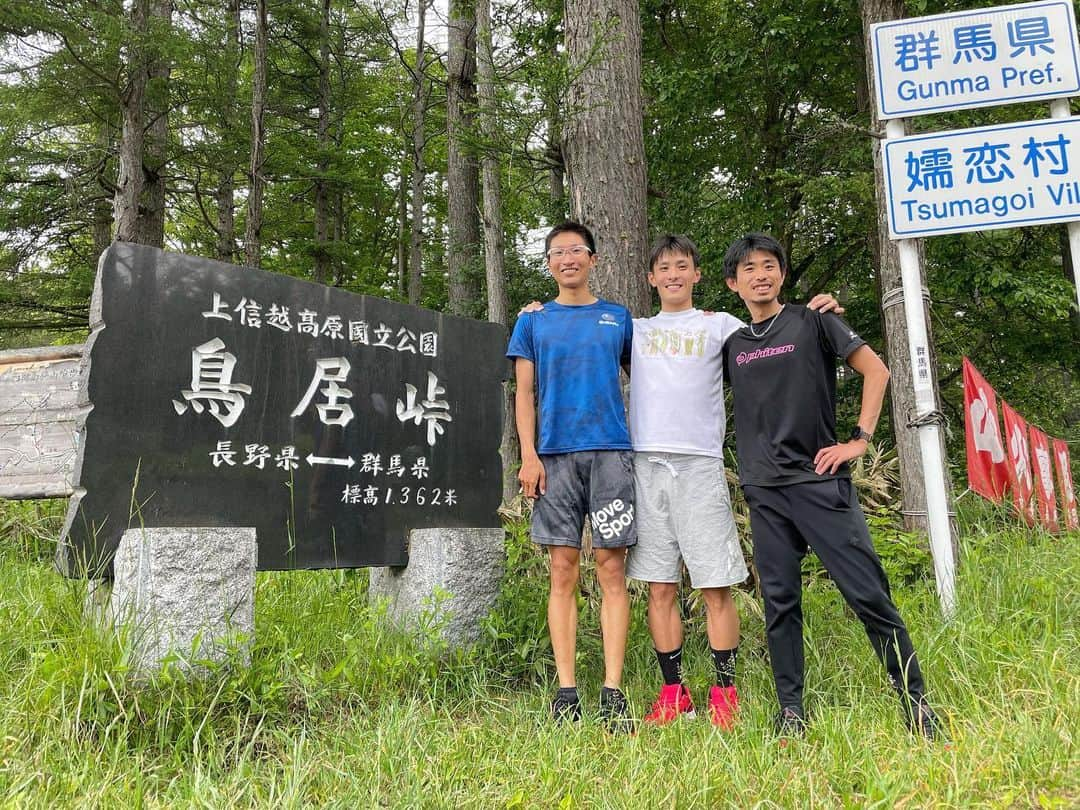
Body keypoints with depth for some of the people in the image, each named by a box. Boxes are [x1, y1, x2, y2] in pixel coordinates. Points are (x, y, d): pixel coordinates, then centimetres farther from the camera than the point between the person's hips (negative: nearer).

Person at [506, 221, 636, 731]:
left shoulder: (618, 318, 14)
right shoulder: (533, 321, 13)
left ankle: (613, 692, 2)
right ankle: (566, 691, 6)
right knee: (563, 573, 1)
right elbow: (524, 394, 8)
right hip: (555, 455, 0)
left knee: (612, 571, -3)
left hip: (610, 453, 0)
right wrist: (528, 455, -4)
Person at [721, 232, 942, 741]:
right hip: (763, 491, 3)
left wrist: (859, 439, -4)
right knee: (779, 602, 5)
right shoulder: (731, 344, 13)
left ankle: (915, 701, 11)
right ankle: (791, 712, 16)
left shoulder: (811, 322, 4)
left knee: (868, 593, -3)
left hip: (819, 480, -3)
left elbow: (875, 369, 3)